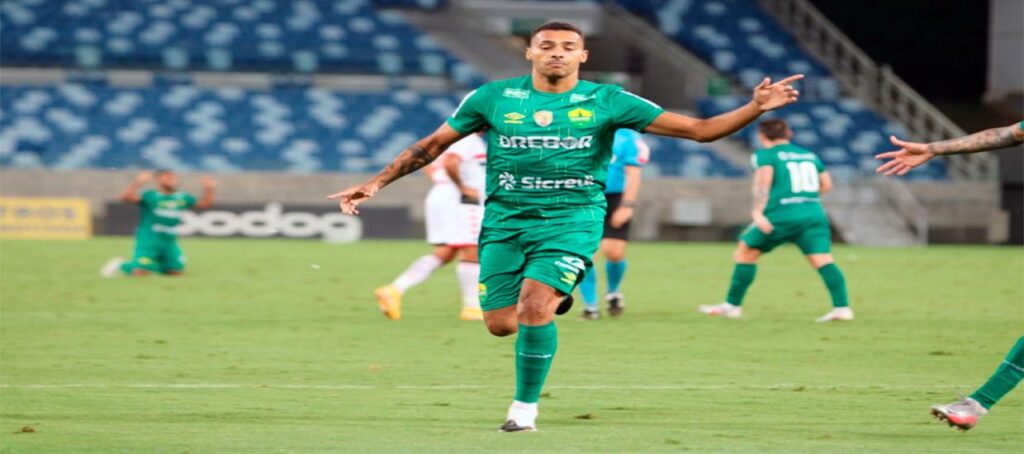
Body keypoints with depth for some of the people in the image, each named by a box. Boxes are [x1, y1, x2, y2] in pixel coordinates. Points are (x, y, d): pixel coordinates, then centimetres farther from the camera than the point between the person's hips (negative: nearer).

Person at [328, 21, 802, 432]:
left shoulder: (607, 101, -1)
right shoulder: (494, 97, 2)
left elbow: (698, 129, -3)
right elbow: (433, 144, 11)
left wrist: (755, 108, -16)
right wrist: (376, 183, 5)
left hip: (572, 218, -2)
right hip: (505, 220, 2)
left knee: (533, 307, -23)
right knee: (501, 325, -3)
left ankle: (525, 406, -3)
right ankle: (552, 303, 34)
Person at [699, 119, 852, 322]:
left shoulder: (765, 155, 5)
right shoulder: (810, 155, 21)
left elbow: (764, 179, -12)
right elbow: (826, 184, 22)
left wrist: (758, 212, -19)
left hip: (781, 216, -4)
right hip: (814, 213, 4)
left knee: (745, 252, 12)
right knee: (823, 259, -5)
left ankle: (732, 305, 15)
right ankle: (842, 307, -22)